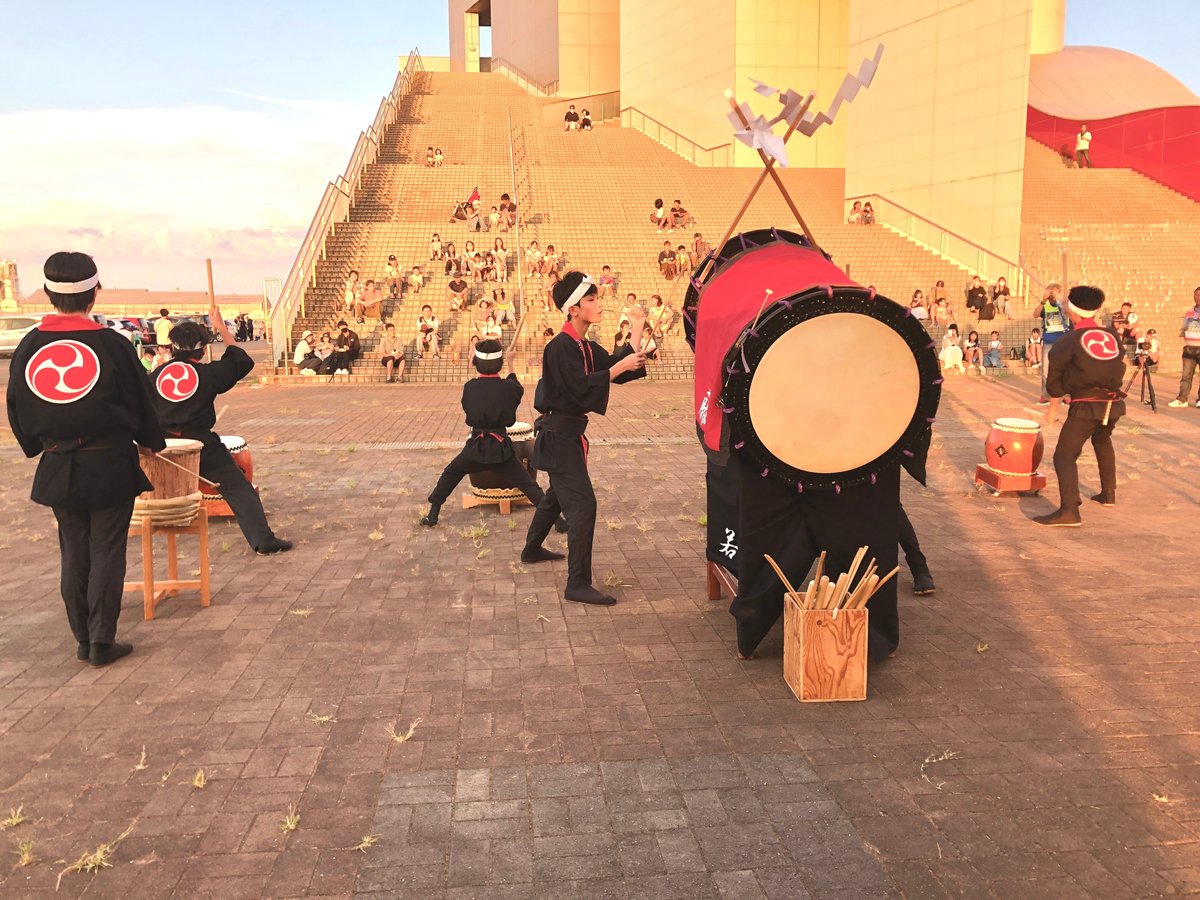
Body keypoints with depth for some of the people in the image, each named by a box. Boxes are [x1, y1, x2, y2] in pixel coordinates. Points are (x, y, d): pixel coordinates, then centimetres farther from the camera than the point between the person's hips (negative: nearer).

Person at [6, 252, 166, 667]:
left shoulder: (28, 347, -2)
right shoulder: (113, 345, -12)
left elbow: (17, 411, 7)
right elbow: (141, 405, -3)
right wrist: (153, 443, 16)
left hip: (57, 470, 3)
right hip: (111, 465, -3)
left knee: (74, 554, 15)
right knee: (106, 554, 6)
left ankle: (83, 640, 23)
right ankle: (102, 642, 9)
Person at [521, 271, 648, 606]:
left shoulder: (587, 347, 11)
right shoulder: (560, 347, -18)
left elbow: (621, 371, 11)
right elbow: (581, 388, -28)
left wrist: (636, 333, 6)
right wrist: (620, 366, -23)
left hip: (569, 430, 11)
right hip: (559, 431, -11)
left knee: (558, 494, 26)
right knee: (582, 503, -14)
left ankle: (532, 549, 46)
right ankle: (578, 584, -12)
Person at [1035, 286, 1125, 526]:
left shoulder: (1068, 342, -3)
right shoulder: (1113, 336, 8)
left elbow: (1054, 379, 6)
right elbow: (1119, 368, 20)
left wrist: (1053, 408, 20)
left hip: (1086, 406, -6)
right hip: (1114, 403, 6)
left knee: (1065, 455, -8)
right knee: (1102, 441, 33)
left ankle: (1069, 511, -24)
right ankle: (1108, 494, 43)